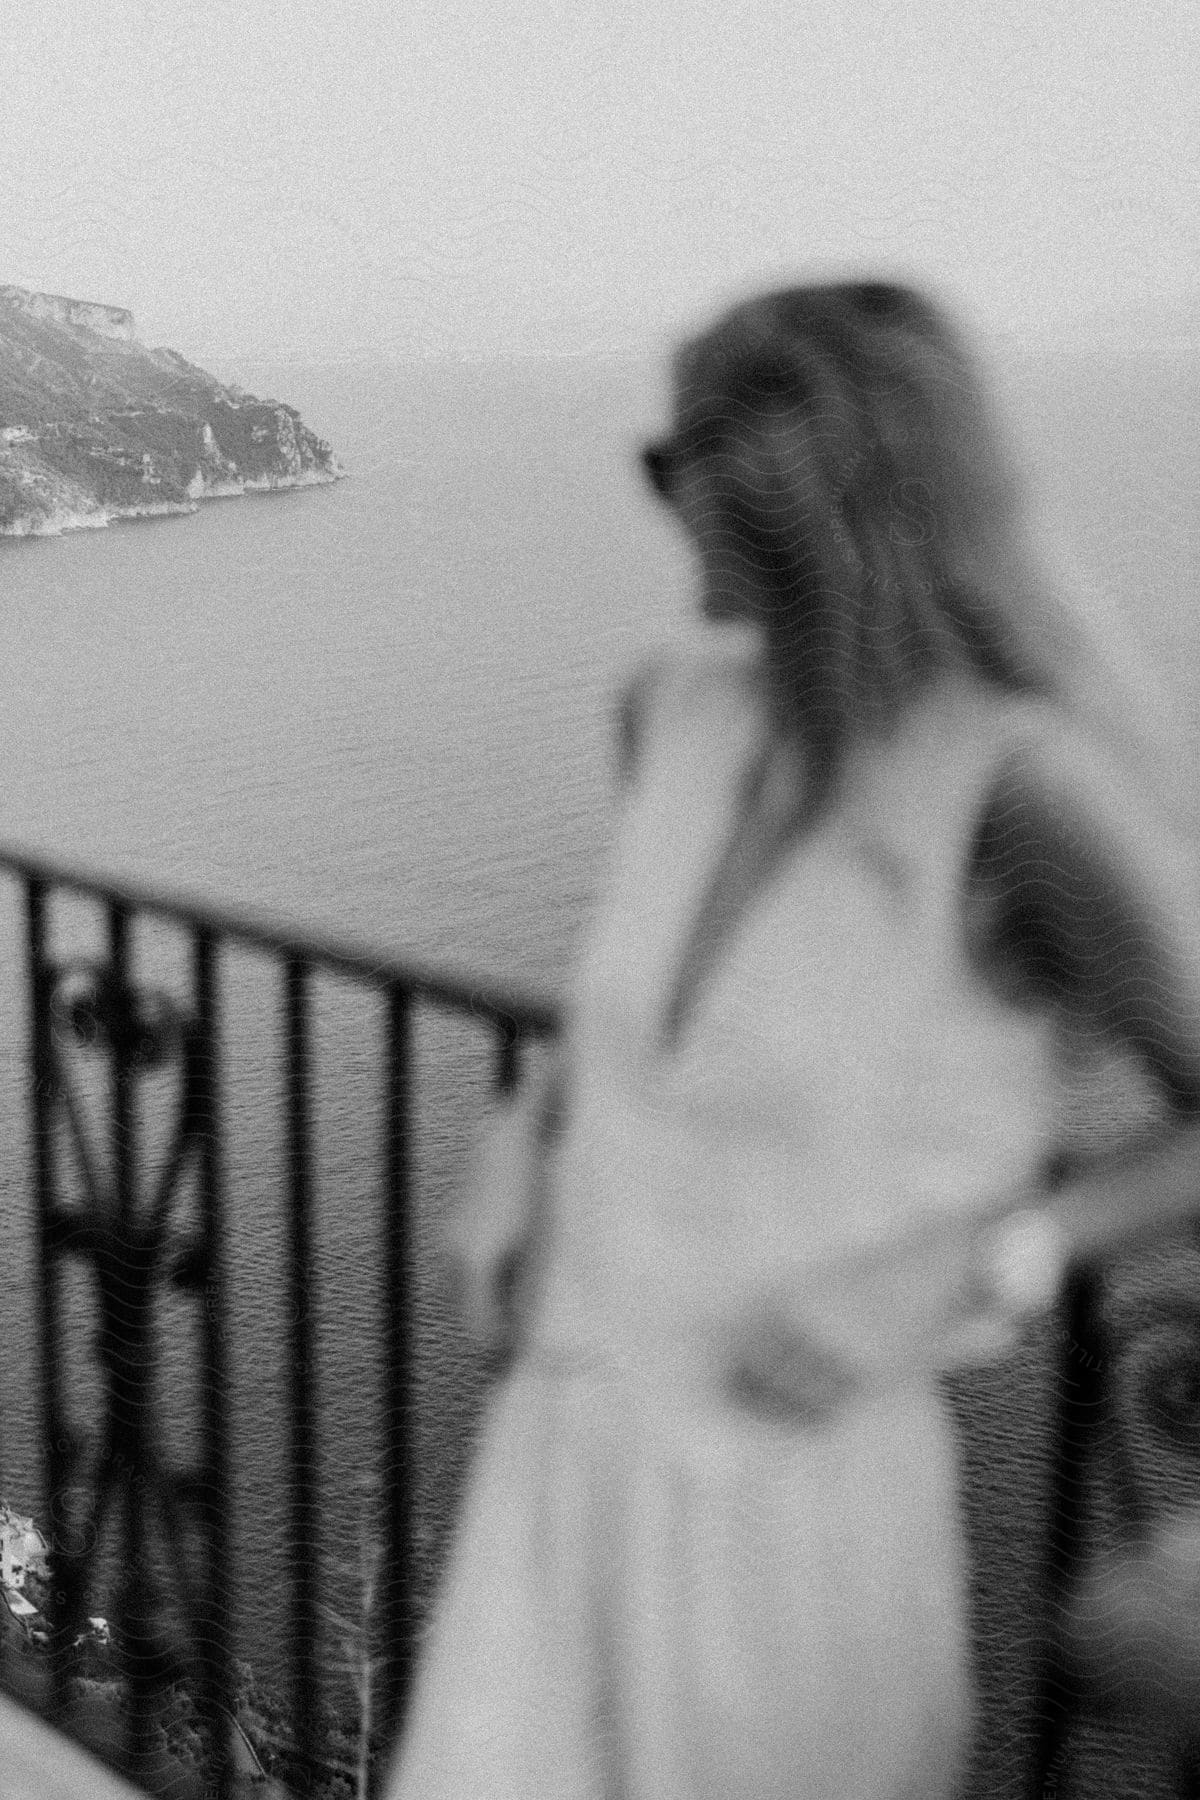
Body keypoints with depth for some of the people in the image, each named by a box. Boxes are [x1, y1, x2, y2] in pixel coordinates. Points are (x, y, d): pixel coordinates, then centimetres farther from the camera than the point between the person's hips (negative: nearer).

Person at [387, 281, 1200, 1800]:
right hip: (562, 1442, 5)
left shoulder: (1022, 784, -24)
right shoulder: (682, 709, -4)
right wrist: (522, 1148, 2)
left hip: (802, 1484, -5)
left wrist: (945, 1286, -22)